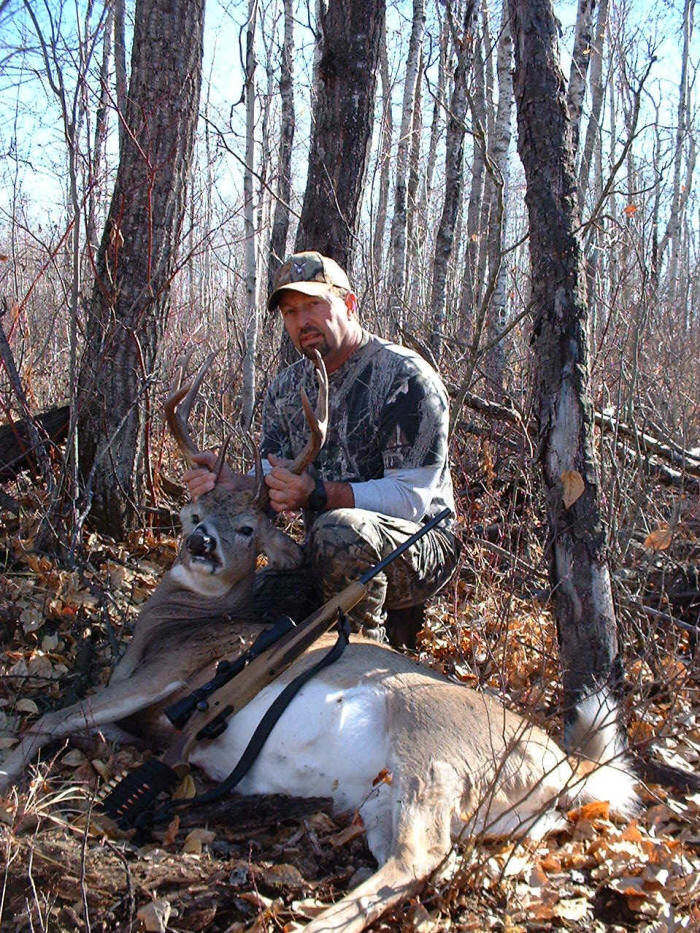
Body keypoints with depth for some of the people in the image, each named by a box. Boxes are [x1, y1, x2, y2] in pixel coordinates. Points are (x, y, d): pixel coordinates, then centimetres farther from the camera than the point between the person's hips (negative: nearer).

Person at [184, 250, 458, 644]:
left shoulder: (404, 376, -13)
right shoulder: (287, 387, 10)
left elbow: (411, 497, -20)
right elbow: (270, 486, 4)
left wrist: (318, 494, -32)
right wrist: (229, 484, -19)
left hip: (419, 548, -7)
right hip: (327, 554, 7)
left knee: (338, 530, -37)